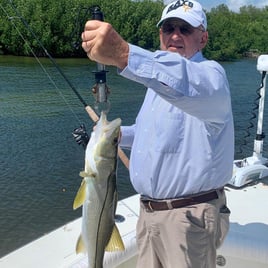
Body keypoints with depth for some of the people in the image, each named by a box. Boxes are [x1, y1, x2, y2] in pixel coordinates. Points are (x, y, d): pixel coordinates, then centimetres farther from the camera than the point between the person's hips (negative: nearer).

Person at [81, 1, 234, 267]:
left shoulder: (209, 73, -14)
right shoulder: (159, 77, 14)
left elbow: (192, 85, -41)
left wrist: (124, 55, -56)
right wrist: (118, 134, 8)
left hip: (190, 217, -8)